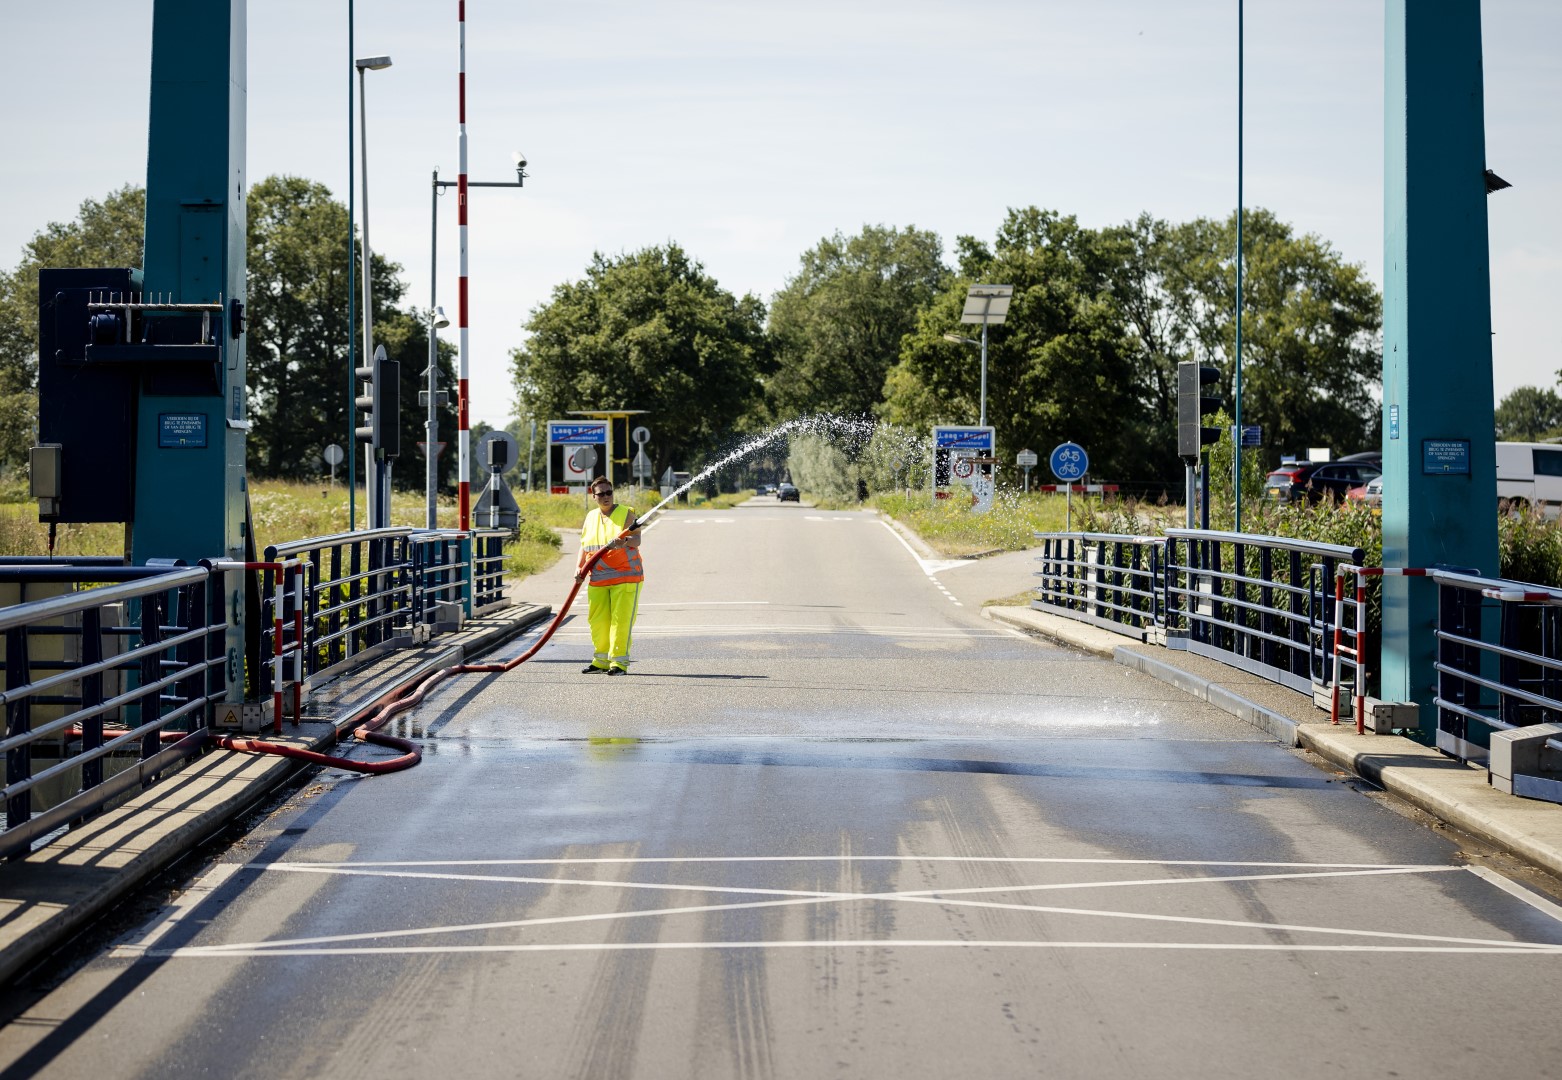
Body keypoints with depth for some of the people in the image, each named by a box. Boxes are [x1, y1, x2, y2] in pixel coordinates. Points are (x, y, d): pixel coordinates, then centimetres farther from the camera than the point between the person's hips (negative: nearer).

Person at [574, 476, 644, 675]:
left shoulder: (626, 513, -1)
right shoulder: (591, 516, 13)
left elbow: (636, 540, -14)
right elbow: (584, 545, 16)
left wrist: (625, 541, -36)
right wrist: (579, 567, 1)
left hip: (625, 577, -5)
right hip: (598, 579, 5)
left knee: (621, 620, -8)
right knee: (597, 621, 5)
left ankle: (619, 662, -4)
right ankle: (601, 660, 16)